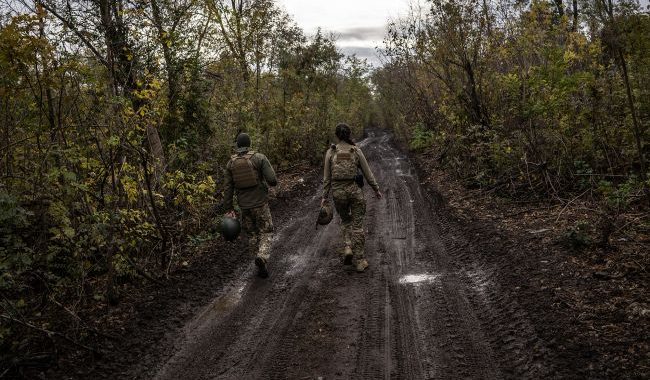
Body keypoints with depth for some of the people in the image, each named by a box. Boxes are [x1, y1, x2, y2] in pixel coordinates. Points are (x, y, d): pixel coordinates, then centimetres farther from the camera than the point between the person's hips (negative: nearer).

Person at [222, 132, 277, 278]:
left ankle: (262, 266, 19)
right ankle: (262, 256, -18)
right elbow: (273, 180, -15)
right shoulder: (259, 157, -9)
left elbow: (228, 188, 2)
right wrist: (269, 182, 9)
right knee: (265, 233, 8)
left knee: (252, 235, 17)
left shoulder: (231, 162, 2)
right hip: (260, 203, -3)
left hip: (244, 206, 3)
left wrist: (229, 209, 6)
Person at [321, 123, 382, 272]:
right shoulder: (356, 151, -4)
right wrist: (376, 189, 14)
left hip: (338, 192, 1)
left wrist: (325, 197, 6)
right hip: (355, 191, -1)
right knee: (357, 225, 8)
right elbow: (367, 173, 2)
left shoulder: (330, 152, -2)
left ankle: (348, 247, 3)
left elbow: (327, 177, 0)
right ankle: (359, 261, 10)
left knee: (345, 220, 25)